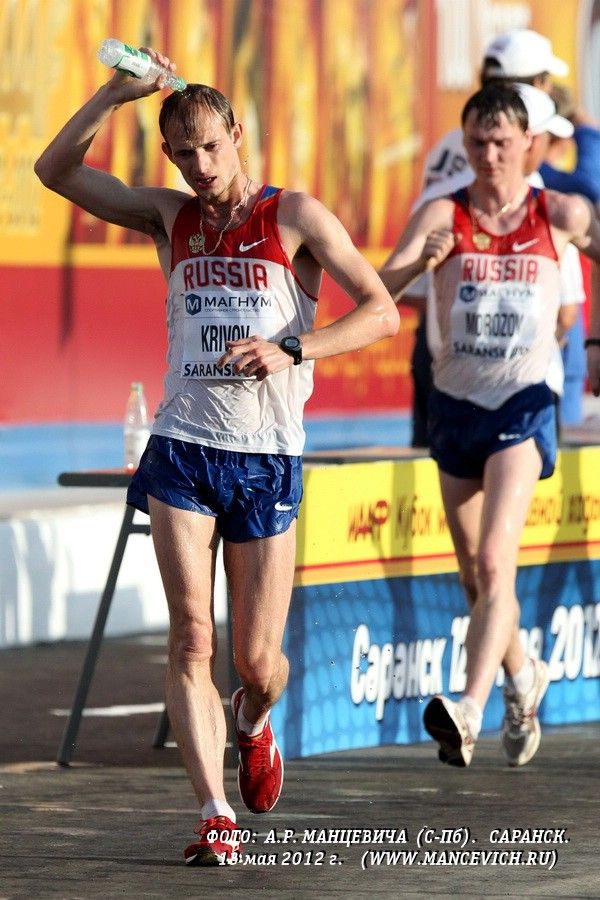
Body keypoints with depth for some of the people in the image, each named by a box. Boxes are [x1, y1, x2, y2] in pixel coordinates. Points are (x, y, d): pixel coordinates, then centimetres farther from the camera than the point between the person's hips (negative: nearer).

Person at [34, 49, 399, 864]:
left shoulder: (296, 216, 0)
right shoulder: (170, 217, 10)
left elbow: (382, 312, -6)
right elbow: (55, 170, 7)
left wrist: (291, 351, -20)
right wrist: (119, 92, -6)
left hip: (267, 458, -2)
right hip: (183, 449, 2)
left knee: (257, 660, 3)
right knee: (191, 637, -11)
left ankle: (253, 723, 38)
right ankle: (216, 816, -11)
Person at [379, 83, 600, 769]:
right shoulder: (442, 215, -2)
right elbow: (378, 291, -14)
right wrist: (422, 259, -34)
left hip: (522, 404, -3)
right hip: (456, 402, 3)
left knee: (494, 563, -20)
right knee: (474, 578, 14)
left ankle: (469, 712, -30)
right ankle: (523, 679, 40)